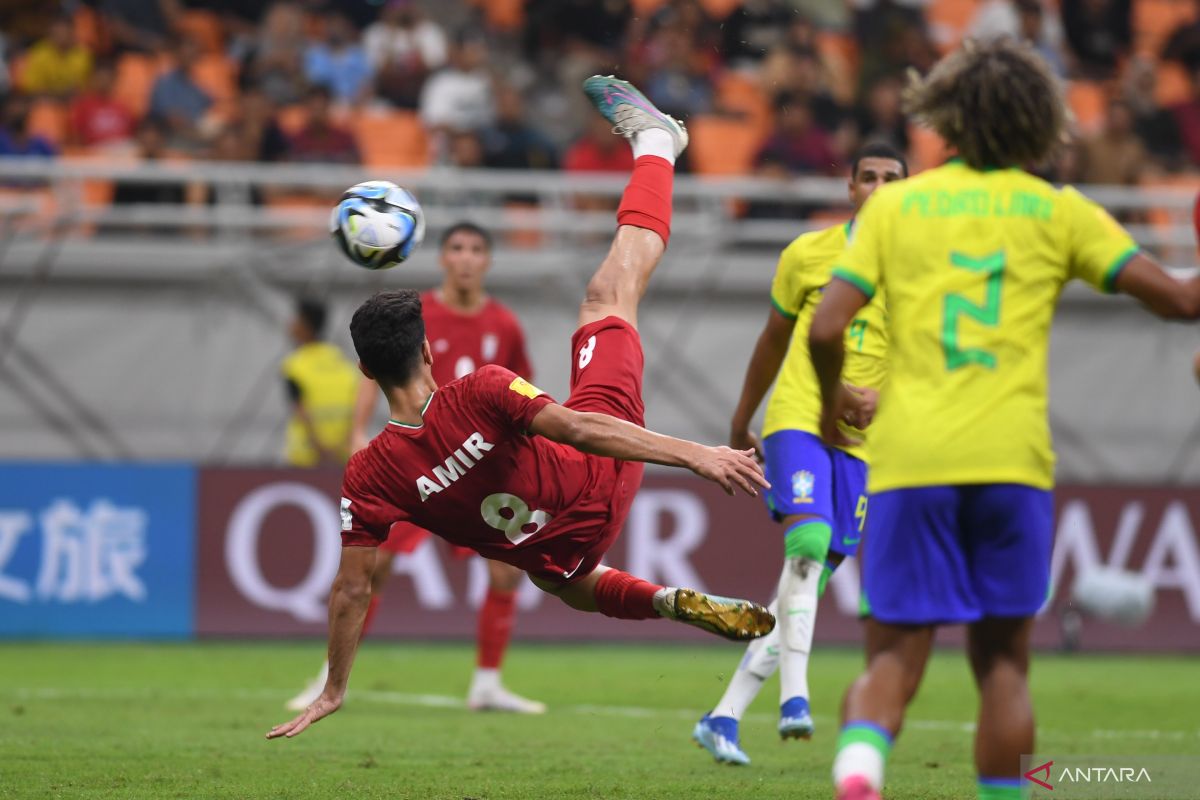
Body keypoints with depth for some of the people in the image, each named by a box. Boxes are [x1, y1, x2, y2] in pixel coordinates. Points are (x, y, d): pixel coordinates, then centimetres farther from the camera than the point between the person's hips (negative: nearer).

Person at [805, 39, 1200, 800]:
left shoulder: (894, 204, 9)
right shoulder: (1058, 210, 8)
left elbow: (826, 329, 1)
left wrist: (833, 401, 21)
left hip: (908, 459, 0)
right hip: (1012, 461, 0)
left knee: (894, 661, 1)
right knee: (1003, 662, 11)